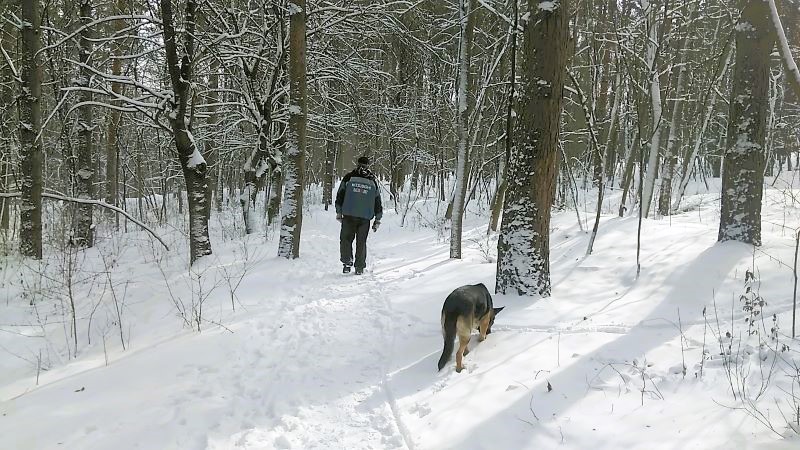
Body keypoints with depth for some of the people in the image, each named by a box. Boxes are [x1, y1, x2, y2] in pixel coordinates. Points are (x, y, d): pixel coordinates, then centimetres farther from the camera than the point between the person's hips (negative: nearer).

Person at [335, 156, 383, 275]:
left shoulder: (348, 178, 2)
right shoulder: (373, 182, 7)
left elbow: (340, 196, 4)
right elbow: (378, 202, 10)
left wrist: (339, 212, 12)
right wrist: (377, 219, 16)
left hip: (348, 215, -1)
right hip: (365, 217, 2)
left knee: (346, 239, 9)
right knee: (361, 242, 9)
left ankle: (347, 262, -7)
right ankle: (360, 267, 10)